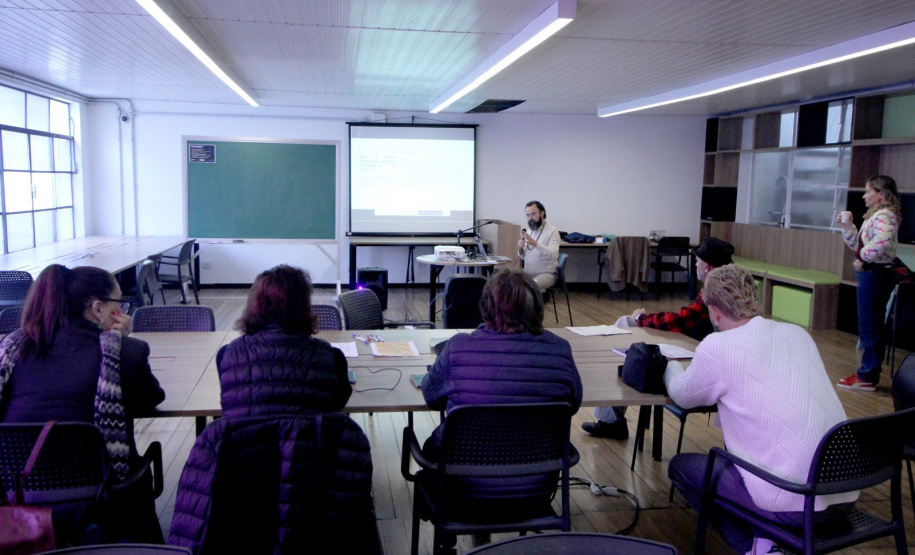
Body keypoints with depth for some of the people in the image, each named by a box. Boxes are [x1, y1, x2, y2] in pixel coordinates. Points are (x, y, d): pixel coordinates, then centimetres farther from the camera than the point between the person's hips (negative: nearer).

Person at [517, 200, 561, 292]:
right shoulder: (528, 230, 13)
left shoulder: (552, 231, -9)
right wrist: (520, 249, -7)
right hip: (528, 273, 7)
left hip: (547, 273, -7)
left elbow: (553, 255, -24)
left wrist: (535, 243, -36)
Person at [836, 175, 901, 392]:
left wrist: (863, 258, -24)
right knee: (870, 326, 14)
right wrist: (847, 226, 9)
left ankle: (867, 377, 2)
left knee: (870, 326, -4)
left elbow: (884, 241, -35)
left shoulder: (884, 215, -14)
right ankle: (868, 372, 22)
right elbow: (857, 244, 21)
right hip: (870, 274, 10)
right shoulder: (876, 215, 17)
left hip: (875, 274, -10)